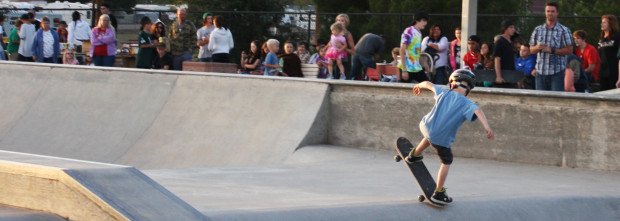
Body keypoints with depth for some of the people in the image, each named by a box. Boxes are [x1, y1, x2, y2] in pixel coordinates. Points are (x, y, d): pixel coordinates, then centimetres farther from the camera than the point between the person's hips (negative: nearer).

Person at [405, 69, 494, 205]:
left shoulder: (444, 93, 5)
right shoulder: (466, 104, -10)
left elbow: (428, 84, 21)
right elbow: (478, 111, -29)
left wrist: (419, 86, 43)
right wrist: (487, 127, -40)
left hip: (426, 127, 5)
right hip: (442, 138, -5)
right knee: (446, 162, 15)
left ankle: (414, 155, 63)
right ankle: (439, 194, 16)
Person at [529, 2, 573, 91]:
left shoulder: (564, 30, 0)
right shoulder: (537, 30, 12)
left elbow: (569, 50, -5)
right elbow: (531, 49, 14)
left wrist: (552, 50, -15)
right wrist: (538, 47, -9)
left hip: (557, 71, -4)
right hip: (541, 71, 4)